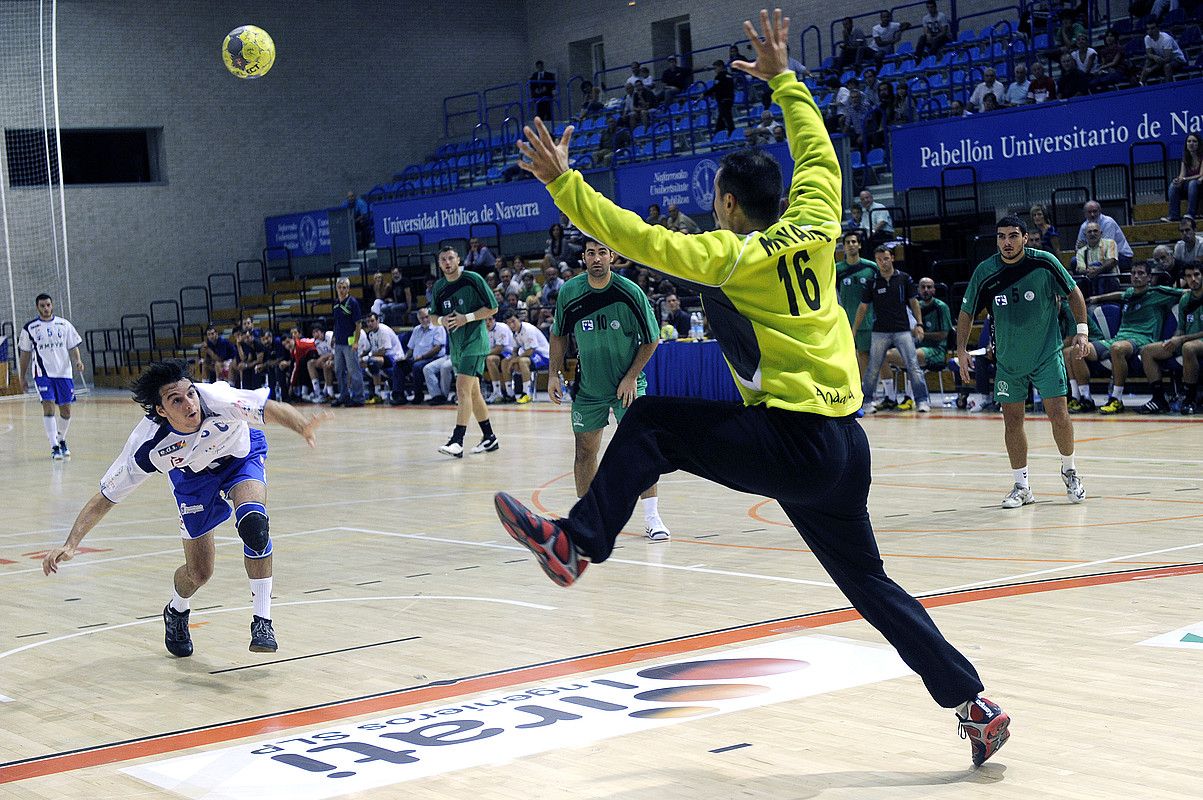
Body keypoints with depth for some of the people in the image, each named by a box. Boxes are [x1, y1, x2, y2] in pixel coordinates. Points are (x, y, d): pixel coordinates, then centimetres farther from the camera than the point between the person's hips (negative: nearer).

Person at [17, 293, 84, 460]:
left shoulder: (64, 325, 6)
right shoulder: (30, 328, 3)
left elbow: (73, 347, 7)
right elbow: (25, 354, 10)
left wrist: (78, 361, -13)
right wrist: (22, 378, 11)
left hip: (64, 373, 2)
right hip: (43, 374, -2)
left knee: (65, 410, 7)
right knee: (49, 407, -14)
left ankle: (62, 441, 30)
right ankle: (54, 447, -14)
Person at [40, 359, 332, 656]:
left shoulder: (216, 400, -39)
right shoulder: (147, 445, -34)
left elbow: (272, 409, -42)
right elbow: (104, 498, -25)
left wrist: (303, 427, -65)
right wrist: (70, 544, -35)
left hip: (241, 458, -1)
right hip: (193, 478, 1)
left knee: (253, 521, -32)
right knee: (199, 572, 3)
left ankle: (262, 621, -18)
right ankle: (176, 613, 42)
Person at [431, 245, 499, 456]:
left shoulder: (473, 279, -10)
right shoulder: (439, 287, 8)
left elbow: (492, 308, -8)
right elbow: (434, 316, 17)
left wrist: (467, 318, -16)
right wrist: (441, 320, -6)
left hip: (475, 341, -7)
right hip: (456, 345, 7)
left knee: (462, 388, -17)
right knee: (472, 392, 12)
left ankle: (457, 442, -21)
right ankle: (489, 438, 23)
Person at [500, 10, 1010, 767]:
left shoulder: (731, 254, -7)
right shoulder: (813, 228, 10)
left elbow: (644, 241, -13)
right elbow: (818, 154, 26)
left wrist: (563, 182, -8)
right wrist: (783, 79, 35)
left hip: (792, 441, -7)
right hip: (846, 444, 7)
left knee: (650, 424, 1)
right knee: (869, 584, 16)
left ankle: (576, 543, -5)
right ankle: (976, 705, 15)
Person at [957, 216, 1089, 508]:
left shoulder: (1045, 263, -12)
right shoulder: (985, 273, -9)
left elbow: (1073, 293, 1)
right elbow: (967, 311, 3)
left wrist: (1081, 331, -6)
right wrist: (961, 349, -5)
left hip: (1047, 354, -2)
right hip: (1007, 360, 2)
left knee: (1059, 415, -8)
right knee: (1012, 420, 3)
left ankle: (1069, 471, 17)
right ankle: (1022, 486, 15)